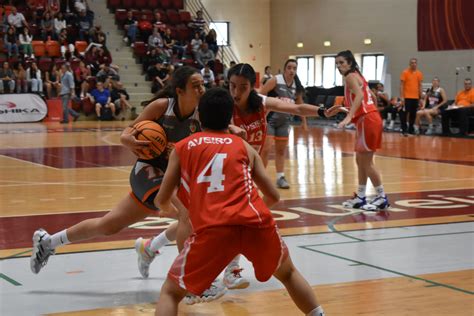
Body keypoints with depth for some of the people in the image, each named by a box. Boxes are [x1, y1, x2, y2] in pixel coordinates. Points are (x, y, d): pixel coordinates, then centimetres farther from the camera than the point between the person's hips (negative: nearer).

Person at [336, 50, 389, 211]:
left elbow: (359, 95, -26)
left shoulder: (350, 76, -8)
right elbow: (368, 96, 26)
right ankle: (360, 197, 21)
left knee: (366, 161, -5)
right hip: (366, 119, 10)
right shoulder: (356, 75, 20)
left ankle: (382, 198, 0)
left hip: (367, 120, -10)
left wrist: (349, 117, -36)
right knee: (360, 160, 14)